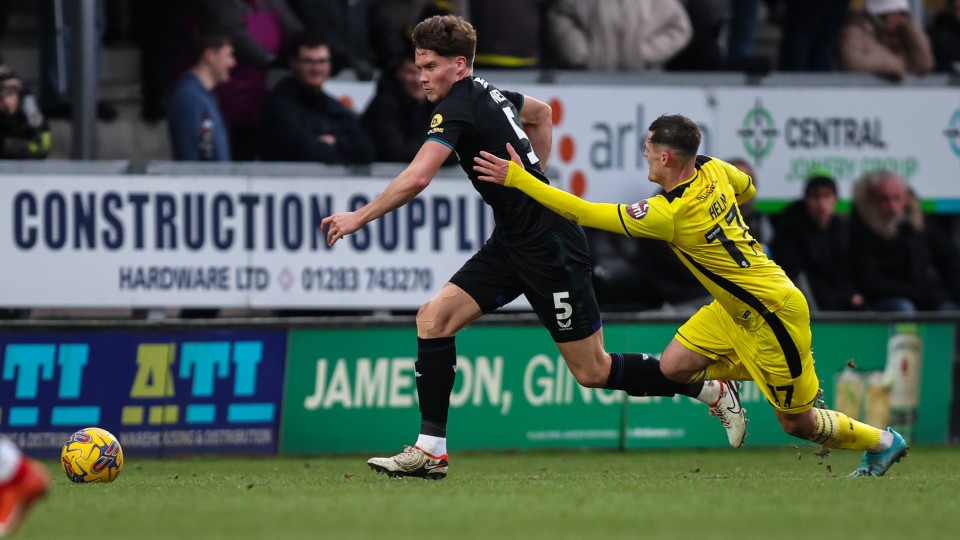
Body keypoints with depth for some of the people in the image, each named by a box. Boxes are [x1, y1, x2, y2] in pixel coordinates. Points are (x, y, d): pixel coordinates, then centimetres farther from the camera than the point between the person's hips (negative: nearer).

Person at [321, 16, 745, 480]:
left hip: (549, 247, -10)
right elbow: (540, 112, 30)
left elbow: (416, 179, -31)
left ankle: (713, 390, 14)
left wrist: (359, 217, -22)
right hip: (514, 242, 10)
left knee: (591, 371, 0)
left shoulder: (458, 107, -19)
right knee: (433, 318, -2)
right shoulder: (487, 94, 8)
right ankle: (431, 450, -1)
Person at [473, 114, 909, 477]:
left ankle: (883, 442, 27)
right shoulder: (713, 170, -6)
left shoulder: (668, 215, -28)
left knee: (797, 423, 7)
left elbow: (583, 213, -26)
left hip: (774, 313, -9)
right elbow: (747, 189, 20)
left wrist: (517, 178, -23)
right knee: (673, 367, 1)